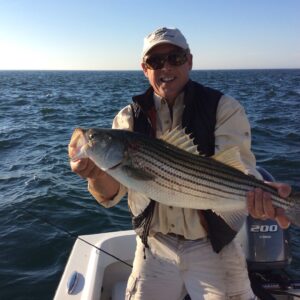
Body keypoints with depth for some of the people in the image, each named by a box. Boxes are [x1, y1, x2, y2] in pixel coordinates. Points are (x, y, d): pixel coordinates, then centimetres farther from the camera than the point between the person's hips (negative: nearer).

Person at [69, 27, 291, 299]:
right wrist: (97, 174, -32)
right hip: (154, 246, 2)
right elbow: (111, 193, -9)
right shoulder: (129, 118, -3)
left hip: (213, 246, -1)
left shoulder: (224, 108, -9)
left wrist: (258, 193, -43)